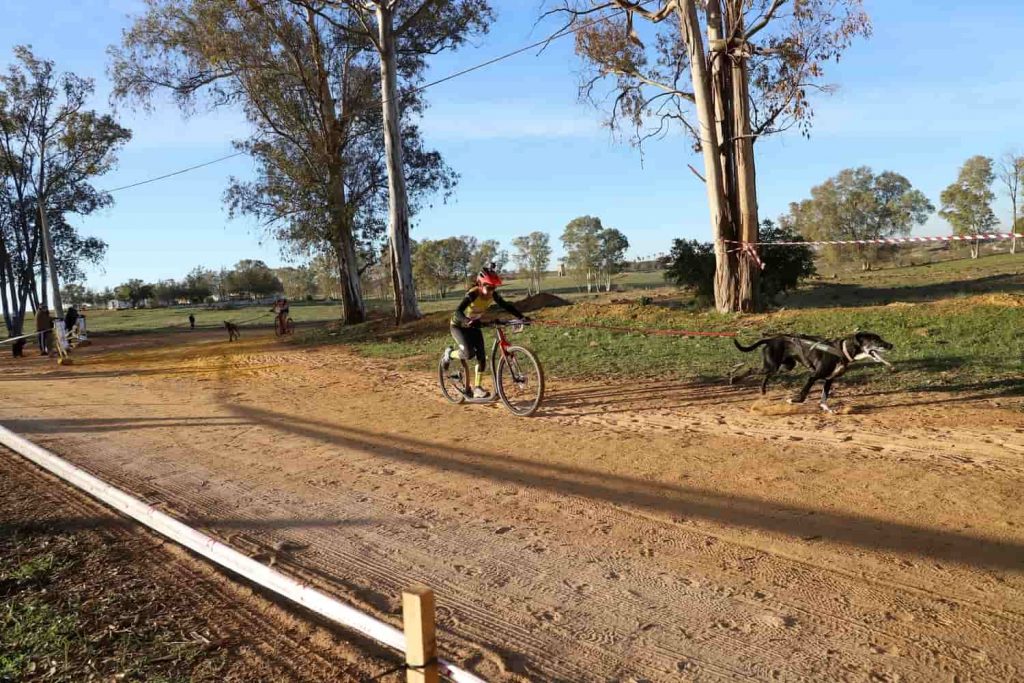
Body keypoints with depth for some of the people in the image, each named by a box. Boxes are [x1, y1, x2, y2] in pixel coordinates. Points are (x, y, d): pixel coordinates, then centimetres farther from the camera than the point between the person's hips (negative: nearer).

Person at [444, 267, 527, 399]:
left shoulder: (493, 295, -17)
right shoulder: (473, 294, -33)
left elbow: (506, 306, -12)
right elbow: (458, 311, -43)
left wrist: (521, 317, -27)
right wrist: (467, 321, -63)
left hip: (474, 326, 6)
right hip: (459, 325, -6)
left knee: (482, 357, -6)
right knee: (469, 354, -25)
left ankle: (477, 389, 4)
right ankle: (450, 354, 7)